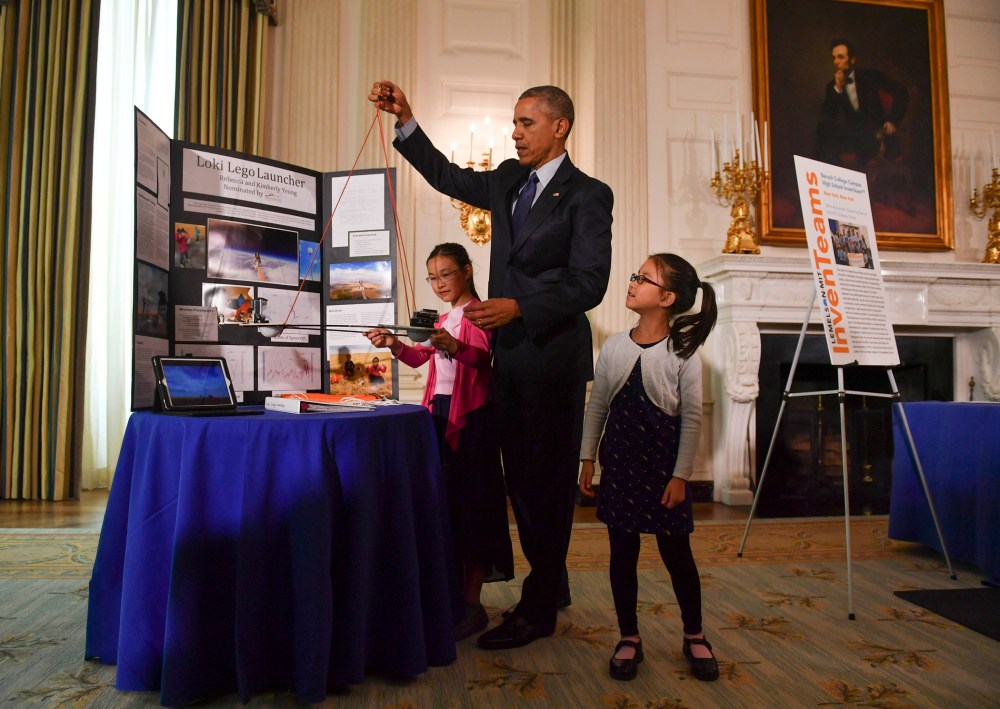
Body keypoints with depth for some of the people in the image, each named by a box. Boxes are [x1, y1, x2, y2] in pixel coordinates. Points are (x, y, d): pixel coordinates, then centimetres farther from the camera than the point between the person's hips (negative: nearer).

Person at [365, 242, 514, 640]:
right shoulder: (443, 321, 19)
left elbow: (483, 356, -23)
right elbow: (419, 357, 18)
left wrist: (454, 346, -42)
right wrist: (394, 344, 0)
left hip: (471, 416, -8)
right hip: (439, 412, 8)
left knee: (469, 503, -5)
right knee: (443, 500, 11)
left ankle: (472, 604, 3)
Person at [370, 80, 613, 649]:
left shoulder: (587, 195, -7)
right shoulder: (508, 180, 14)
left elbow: (589, 283, -14)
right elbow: (448, 176, 25)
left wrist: (518, 306, -25)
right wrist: (406, 119, 15)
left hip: (553, 357, -7)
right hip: (510, 354, 7)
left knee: (548, 479, 1)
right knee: (521, 475, 13)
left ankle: (538, 609, 13)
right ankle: (551, 582, 30)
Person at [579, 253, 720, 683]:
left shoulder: (683, 352, -9)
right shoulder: (613, 347, 1)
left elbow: (692, 418, -7)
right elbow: (596, 408, 6)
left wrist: (680, 475, -9)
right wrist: (587, 460, 5)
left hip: (664, 468, -3)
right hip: (619, 464, 3)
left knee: (676, 554, 9)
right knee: (622, 553, 10)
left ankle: (694, 636, 30)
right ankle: (629, 638, 26)